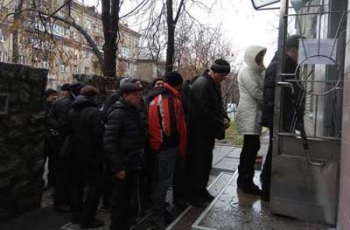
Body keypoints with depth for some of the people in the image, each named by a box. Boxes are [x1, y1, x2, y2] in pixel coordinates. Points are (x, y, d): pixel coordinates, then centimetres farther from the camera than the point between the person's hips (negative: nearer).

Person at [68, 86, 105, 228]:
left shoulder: (71, 112, 8)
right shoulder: (94, 112, -17)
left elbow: (69, 132, 13)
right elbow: (99, 135, -21)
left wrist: (75, 146, 18)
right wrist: (101, 153, -10)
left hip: (76, 154, 8)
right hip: (92, 155, -8)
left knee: (77, 184, 18)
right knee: (94, 185, 1)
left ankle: (76, 215, 26)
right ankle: (87, 219, 3)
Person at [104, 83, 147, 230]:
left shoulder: (133, 111, 10)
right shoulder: (118, 113, -16)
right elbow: (109, 142, -22)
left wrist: (139, 160, 12)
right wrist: (117, 167, -21)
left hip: (133, 164, 8)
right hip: (123, 166, -8)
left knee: (126, 198, 21)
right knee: (119, 200, 6)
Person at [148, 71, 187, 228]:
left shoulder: (158, 96, 12)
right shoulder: (169, 99, -19)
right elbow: (170, 125, -25)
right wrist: (177, 140, -7)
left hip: (161, 144, 10)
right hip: (167, 145, -10)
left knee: (160, 179, 19)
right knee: (164, 181, 1)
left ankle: (160, 209, 34)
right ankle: (158, 215, 13)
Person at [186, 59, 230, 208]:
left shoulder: (214, 84, 11)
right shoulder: (201, 85, -21)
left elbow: (219, 104, 16)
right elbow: (205, 112, -25)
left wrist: (225, 118, -3)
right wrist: (220, 124, -15)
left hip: (207, 131, 10)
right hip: (198, 132, -10)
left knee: (206, 161, 17)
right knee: (197, 162, 0)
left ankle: (201, 190, 32)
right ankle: (193, 194, 14)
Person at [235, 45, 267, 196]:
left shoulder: (255, 71, 20)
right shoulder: (247, 71, -11)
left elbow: (260, 90, 20)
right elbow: (256, 92, -18)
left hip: (254, 114, 10)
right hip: (249, 115, -10)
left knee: (250, 147, 12)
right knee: (251, 148, -7)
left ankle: (243, 179, 22)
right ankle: (246, 182, 1)